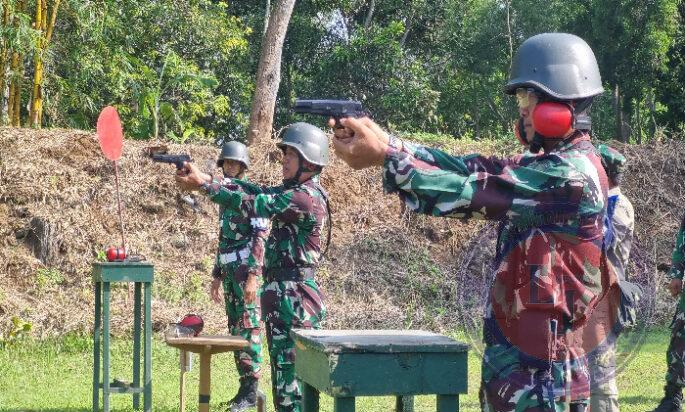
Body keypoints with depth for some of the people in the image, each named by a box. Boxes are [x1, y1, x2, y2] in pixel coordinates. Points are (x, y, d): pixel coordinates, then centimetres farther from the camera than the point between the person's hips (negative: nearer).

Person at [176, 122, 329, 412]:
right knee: (284, 368, 14)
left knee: (291, 370, -7)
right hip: (281, 294, 10)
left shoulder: (307, 198, -16)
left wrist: (204, 184, -15)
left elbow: (254, 205, -19)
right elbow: (255, 193, 11)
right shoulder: (294, 191, 15)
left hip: (294, 299, -10)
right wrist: (206, 179, 1)